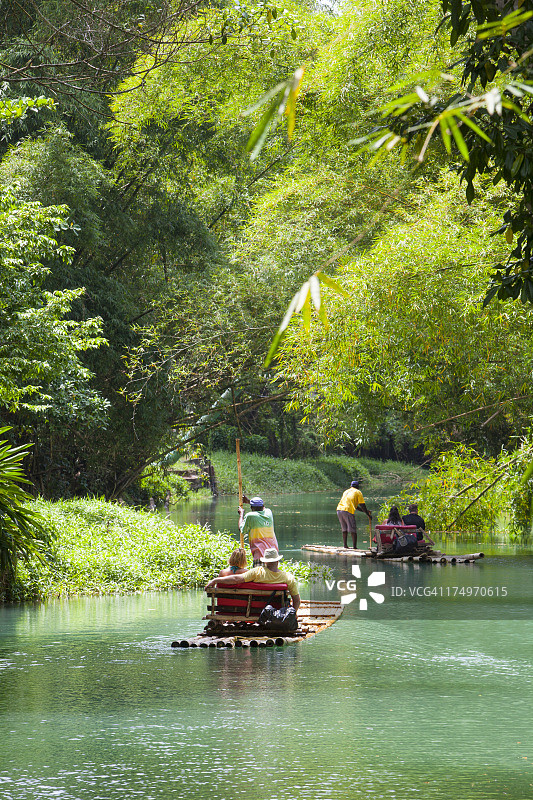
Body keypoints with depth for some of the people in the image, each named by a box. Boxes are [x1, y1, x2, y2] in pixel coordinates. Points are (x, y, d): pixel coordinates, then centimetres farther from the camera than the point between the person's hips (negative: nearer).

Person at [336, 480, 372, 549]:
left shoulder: (346, 491, 30)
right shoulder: (358, 492, 10)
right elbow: (362, 505, 5)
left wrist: (366, 511, 37)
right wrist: (368, 515, 15)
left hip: (339, 509, 6)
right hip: (348, 511, -6)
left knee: (344, 530, 14)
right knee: (353, 531, -3)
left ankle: (345, 546, 12)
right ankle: (354, 547, -8)